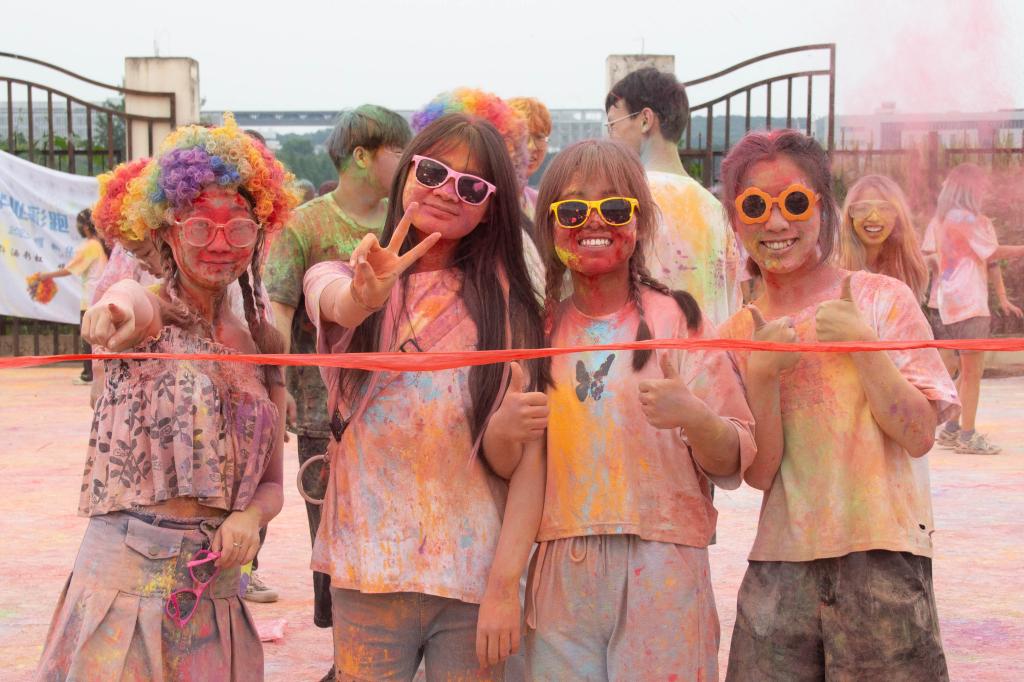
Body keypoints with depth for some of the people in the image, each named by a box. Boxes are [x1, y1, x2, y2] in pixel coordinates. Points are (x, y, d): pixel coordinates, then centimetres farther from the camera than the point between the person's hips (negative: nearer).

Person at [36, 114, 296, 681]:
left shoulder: (260, 344, 9)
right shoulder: (147, 318, -5)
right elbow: (137, 306, -32)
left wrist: (250, 517, -9)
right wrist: (123, 305, -56)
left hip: (216, 591, 5)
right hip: (125, 583, -4)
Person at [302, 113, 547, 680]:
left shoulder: (506, 305, 3)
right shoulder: (338, 278, 4)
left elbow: (528, 463, -3)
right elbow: (337, 306, -21)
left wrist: (506, 582, -13)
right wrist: (365, 297, -43)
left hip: (473, 578, 0)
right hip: (368, 570, 0)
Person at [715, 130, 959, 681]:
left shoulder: (882, 299, -1)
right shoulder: (738, 334, 7)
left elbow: (919, 435, -6)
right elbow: (759, 472, -1)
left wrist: (862, 344, -14)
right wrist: (763, 375, -14)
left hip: (882, 562, -2)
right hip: (780, 569, 3)